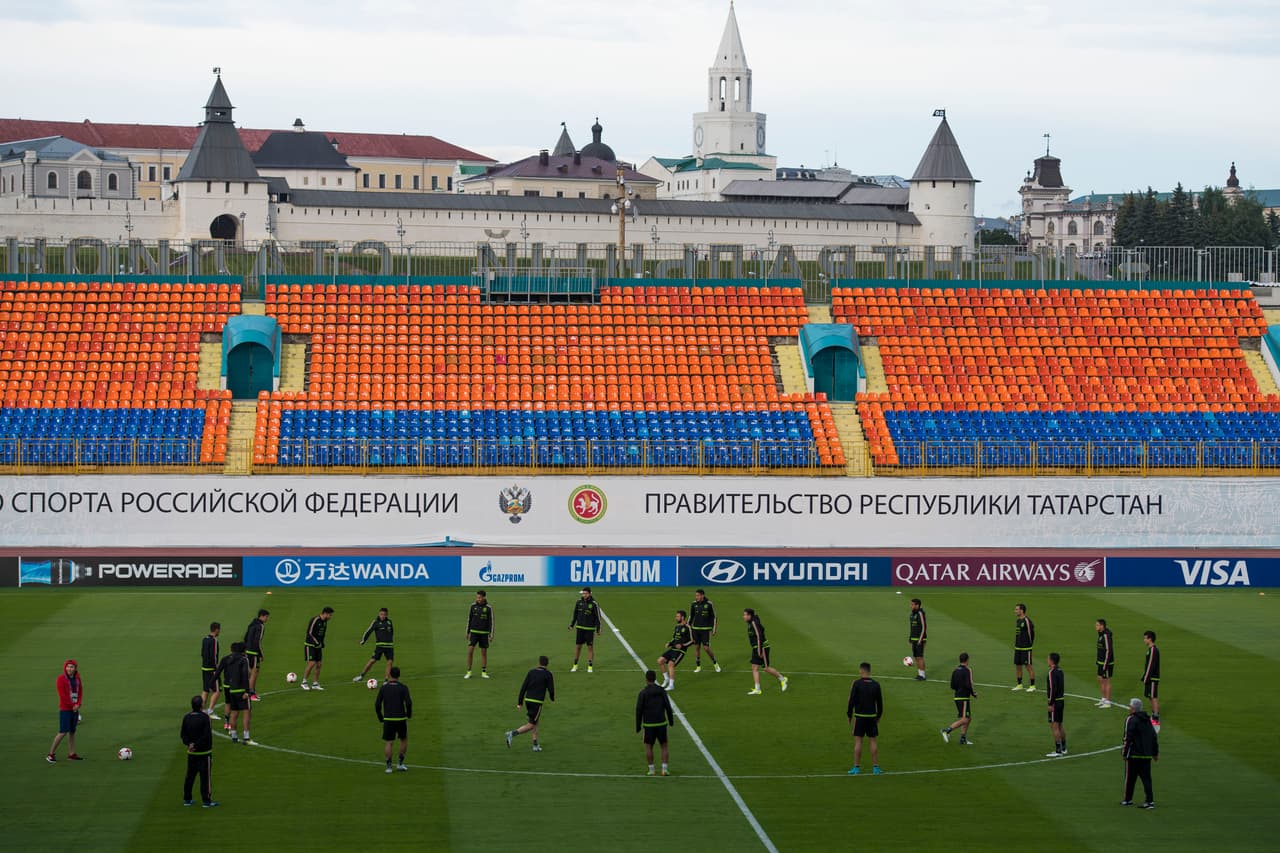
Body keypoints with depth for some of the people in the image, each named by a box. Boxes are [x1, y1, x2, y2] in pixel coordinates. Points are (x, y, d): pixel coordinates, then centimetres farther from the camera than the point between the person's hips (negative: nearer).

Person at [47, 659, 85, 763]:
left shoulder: (77, 679, 10)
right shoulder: (61, 679, -8)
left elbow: (80, 692, 12)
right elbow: (62, 695, -14)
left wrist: (78, 704, -5)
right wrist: (72, 705, -13)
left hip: (75, 708, 6)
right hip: (65, 709, -6)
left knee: (72, 731, 9)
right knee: (63, 732, -11)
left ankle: (71, 753, 14)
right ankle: (51, 754, -4)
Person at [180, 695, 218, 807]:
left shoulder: (186, 718, 2)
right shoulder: (204, 717, -15)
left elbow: (184, 735, 2)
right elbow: (206, 735, -19)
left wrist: (189, 743, -9)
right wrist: (196, 745, -14)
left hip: (191, 752, 5)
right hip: (204, 752, -5)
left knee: (190, 776, 14)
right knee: (205, 777, 1)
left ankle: (186, 799, 19)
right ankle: (206, 801, 3)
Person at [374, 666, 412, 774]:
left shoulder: (383, 688, 2)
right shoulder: (403, 688, -3)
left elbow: (377, 704, -1)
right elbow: (408, 703, -11)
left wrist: (380, 718, 10)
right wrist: (409, 714, 6)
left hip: (388, 719, 1)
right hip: (401, 718, 0)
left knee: (389, 743, 5)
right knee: (404, 740, 19)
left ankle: (388, 766, 0)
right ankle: (400, 763, 16)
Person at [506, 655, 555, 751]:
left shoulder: (531, 672, 7)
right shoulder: (548, 674, -3)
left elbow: (524, 687, 3)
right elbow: (551, 689, -3)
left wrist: (520, 702, 7)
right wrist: (552, 698, 20)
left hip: (528, 700, 5)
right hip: (537, 702, -5)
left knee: (536, 722, 19)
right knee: (531, 725, -1)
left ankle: (536, 745, 17)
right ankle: (512, 734, -19)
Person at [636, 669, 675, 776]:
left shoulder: (643, 692, -7)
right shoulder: (662, 691, -1)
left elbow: (639, 710, -8)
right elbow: (668, 707, -2)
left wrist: (638, 726, -1)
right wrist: (671, 721, 11)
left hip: (648, 724, -1)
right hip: (661, 723, 1)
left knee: (648, 747, 13)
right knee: (665, 746, 12)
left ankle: (651, 770, 9)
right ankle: (664, 769, 1)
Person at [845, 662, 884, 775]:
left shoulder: (857, 683, -8)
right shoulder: (876, 684, 1)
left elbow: (851, 700, -7)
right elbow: (880, 702, 7)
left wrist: (849, 715, 3)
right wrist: (878, 716, 17)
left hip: (859, 716, -3)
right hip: (872, 716, 3)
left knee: (858, 741, 2)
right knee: (873, 741, 7)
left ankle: (856, 767, 2)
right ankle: (876, 768, 6)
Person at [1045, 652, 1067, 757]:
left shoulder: (1052, 672, -17)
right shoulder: (1060, 671, 11)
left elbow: (1053, 689, -21)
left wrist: (1051, 704, -19)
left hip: (1055, 702, -10)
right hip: (1061, 700, 10)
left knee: (1054, 726, -7)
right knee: (1059, 725, 17)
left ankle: (1058, 751, -7)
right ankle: (1063, 748, 24)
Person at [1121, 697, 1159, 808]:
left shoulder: (1131, 720, -9)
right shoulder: (1147, 720, 13)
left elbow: (1128, 738, -15)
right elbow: (1154, 737, 16)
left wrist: (1124, 751, -8)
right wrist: (1155, 753, 21)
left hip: (1133, 754, -6)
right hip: (1147, 755, 6)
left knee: (1130, 778, 7)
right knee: (1146, 778, 5)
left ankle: (1128, 799, 16)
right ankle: (1150, 801, -3)